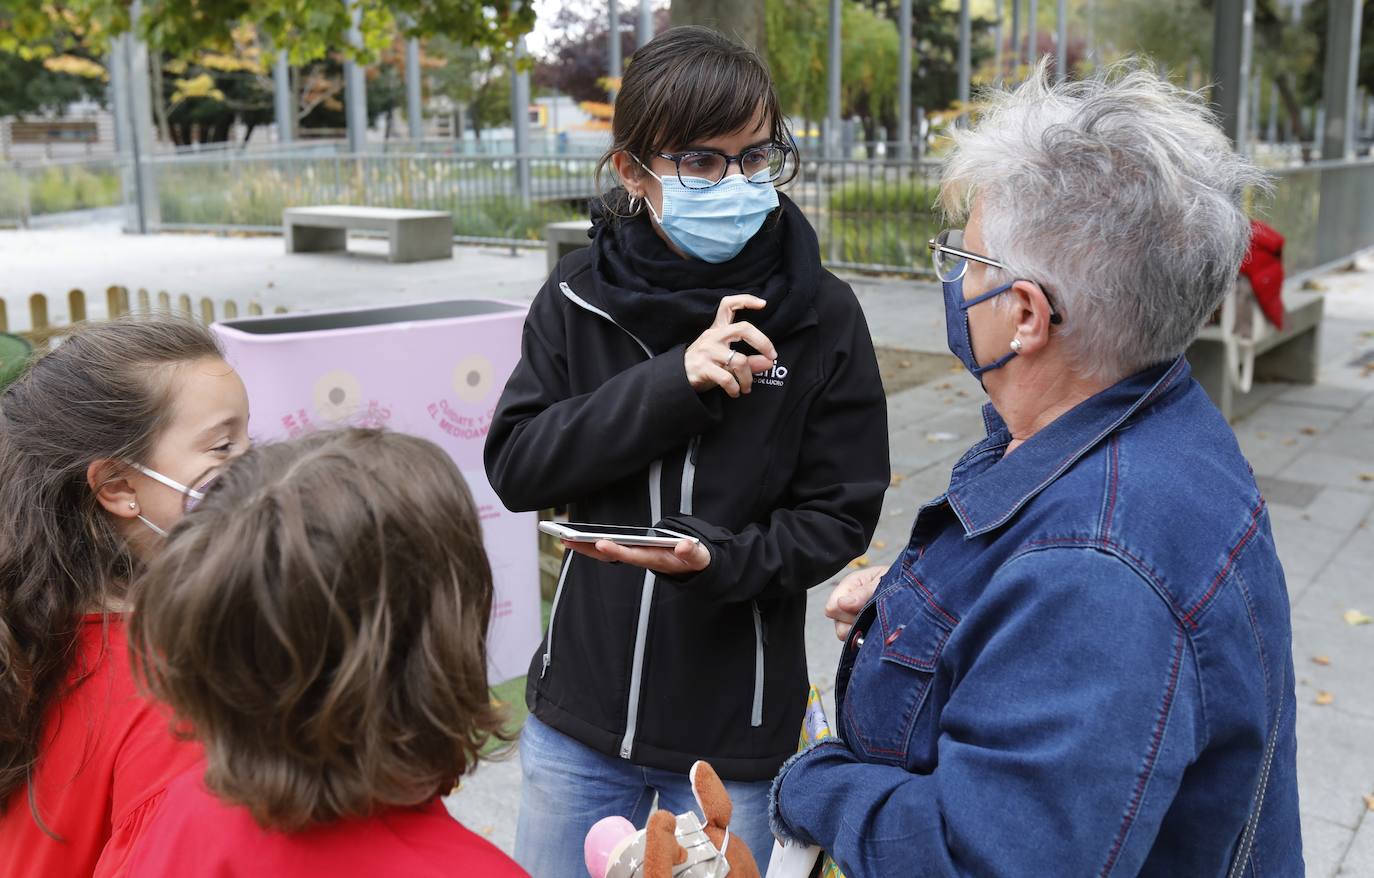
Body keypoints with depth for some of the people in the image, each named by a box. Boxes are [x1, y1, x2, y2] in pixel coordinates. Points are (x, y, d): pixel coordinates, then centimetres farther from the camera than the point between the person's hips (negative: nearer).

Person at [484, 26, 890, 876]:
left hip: (735, 720, -2)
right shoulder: (582, 295, -4)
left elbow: (839, 517, -8)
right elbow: (516, 468, -11)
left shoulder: (820, 313, -11)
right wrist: (670, 383, -22)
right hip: (579, 706, 2)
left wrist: (716, 559, -27)